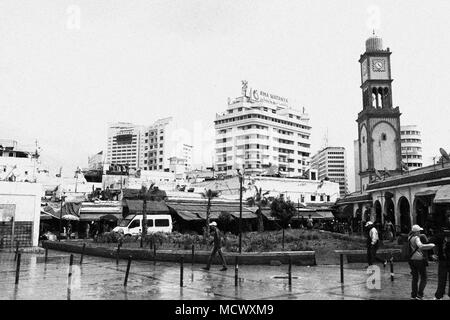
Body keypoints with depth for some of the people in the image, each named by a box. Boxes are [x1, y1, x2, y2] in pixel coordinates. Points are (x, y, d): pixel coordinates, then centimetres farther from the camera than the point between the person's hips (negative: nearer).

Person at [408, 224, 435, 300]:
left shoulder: (410, 237, 7)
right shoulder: (416, 238, -16)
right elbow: (420, 246, -32)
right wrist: (431, 245, -22)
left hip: (412, 260, 7)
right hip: (419, 260, -7)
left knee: (415, 278, 15)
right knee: (423, 278, 4)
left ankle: (413, 295, 16)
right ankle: (419, 295, -2)